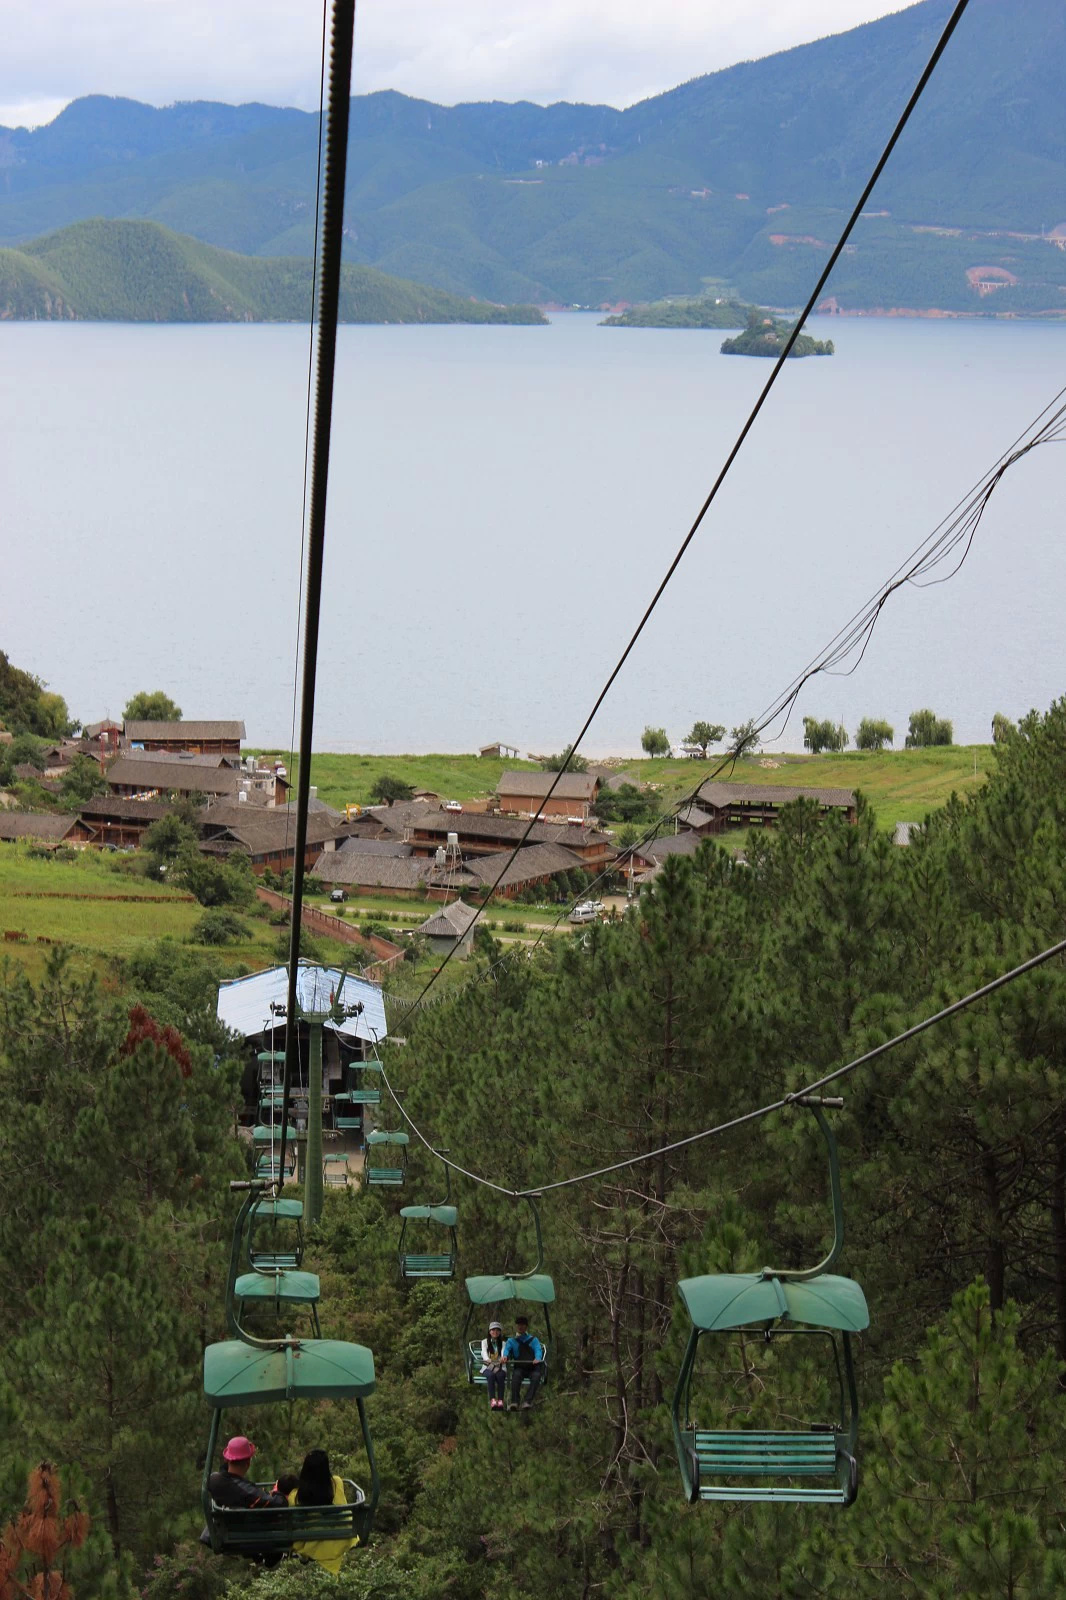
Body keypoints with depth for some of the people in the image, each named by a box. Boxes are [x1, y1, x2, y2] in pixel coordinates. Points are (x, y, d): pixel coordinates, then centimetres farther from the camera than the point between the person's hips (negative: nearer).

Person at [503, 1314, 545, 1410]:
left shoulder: (533, 1339, 18)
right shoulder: (512, 1340, 20)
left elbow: (538, 1349, -2)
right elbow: (507, 1349, -1)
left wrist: (537, 1358, -27)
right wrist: (505, 1356, -28)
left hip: (533, 1367, 0)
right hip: (519, 1367, 0)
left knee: (536, 1376, -33)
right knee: (516, 1375, -35)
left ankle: (527, 1402, -44)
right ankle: (514, 1401, -44)